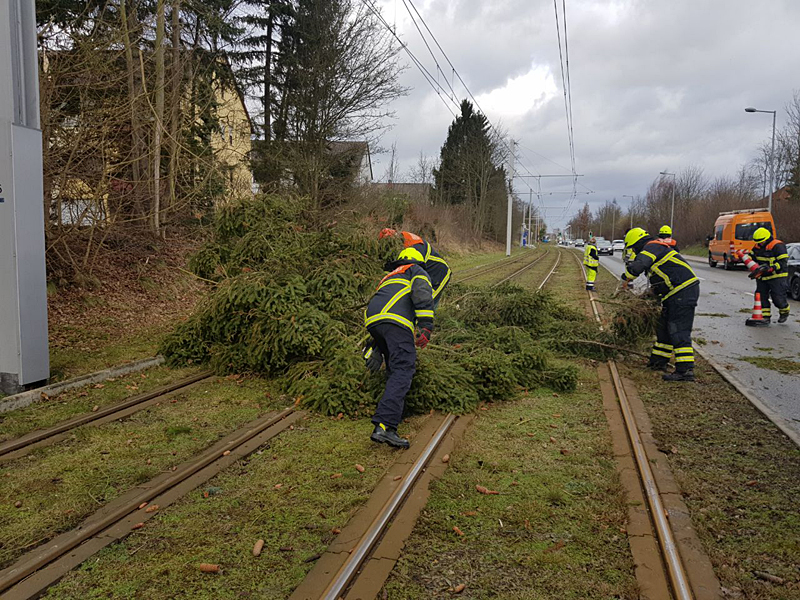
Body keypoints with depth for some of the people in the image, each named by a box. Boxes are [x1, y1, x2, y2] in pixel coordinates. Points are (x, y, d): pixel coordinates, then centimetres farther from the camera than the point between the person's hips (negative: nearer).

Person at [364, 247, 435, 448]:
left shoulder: (389, 277, 44)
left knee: (395, 367, 26)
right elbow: (422, 294, 0)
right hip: (395, 319, -7)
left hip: (371, 320, 8)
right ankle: (384, 426, -31)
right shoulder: (417, 271, 23)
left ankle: (396, 412, 29)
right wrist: (426, 327, -10)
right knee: (403, 372, -17)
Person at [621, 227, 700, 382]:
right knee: (664, 327, 18)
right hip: (677, 293, 11)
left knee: (678, 332, -12)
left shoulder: (652, 247, -12)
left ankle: (685, 370, -13)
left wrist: (626, 279, -11)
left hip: (683, 292, -11)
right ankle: (658, 362, 28)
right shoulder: (657, 247, 22)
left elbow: (637, 266, -27)